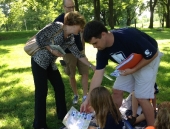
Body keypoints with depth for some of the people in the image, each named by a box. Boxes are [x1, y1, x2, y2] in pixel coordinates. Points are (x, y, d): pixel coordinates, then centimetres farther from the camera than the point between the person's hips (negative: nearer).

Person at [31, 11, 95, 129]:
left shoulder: (70, 39, 5)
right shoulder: (57, 26, -16)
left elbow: (78, 54, 5)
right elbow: (39, 37, -18)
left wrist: (93, 66, 3)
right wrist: (52, 50, -17)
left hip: (51, 64, 8)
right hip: (39, 61, -8)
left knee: (60, 87, 10)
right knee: (41, 91, -6)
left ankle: (62, 115, 28)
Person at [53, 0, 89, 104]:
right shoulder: (59, 20, -10)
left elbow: (82, 33, 10)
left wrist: (83, 48, 5)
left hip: (79, 51, 3)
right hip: (68, 53, -3)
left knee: (85, 73, -1)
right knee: (72, 76, 7)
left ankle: (85, 96, 8)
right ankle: (75, 95, 24)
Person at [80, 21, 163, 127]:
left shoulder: (128, 37, -37)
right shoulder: (102, 51, -15)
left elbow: (153, 54, -27)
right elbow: (98, 75, -12)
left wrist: (133, 70, -25)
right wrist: (88, 100, -15)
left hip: (148, 60, -6)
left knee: (142, 98, -10)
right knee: (117, 91, 5)